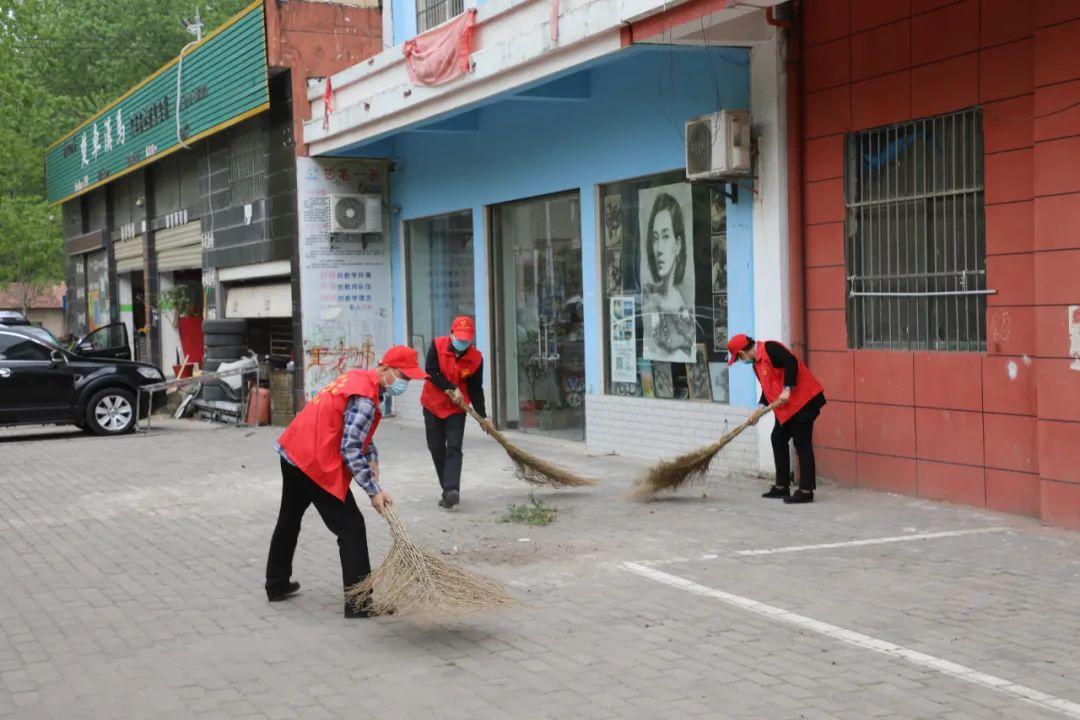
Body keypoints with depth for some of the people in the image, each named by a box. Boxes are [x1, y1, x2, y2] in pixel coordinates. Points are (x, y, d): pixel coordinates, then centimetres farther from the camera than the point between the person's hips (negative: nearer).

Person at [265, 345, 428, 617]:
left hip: (292, 452, 11)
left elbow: (361, 437, 16)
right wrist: (374, 491, -17)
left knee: (289, 520, 23)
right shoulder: (365, 398, -20)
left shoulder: (360, 378, 10)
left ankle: (277, 585, 39)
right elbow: (350, 450, -22)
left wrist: (372, 466, 5)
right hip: (317, 463, -11)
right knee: (351, 527, -6)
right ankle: (359, 602, -6)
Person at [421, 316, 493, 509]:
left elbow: (475, 389, -3)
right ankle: (448, 489, 16)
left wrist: (483, 417, -5)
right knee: (436, 449, 5)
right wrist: (451, 389, -23)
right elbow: (430, 372, -20)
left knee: (454, 448, -14)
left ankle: (452, 490, -23)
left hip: (457, 408, -1)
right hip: (433, 405, 1)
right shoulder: (437, 346, -14)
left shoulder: (476, 358, -11)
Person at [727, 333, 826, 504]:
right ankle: (782, 486, 22)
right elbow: (768, 389, 19)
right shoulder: (757, 363, 15)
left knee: (802, 444, -7)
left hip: (803, 400, -10)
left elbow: (792, 362, -26)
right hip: (786, 408, 10)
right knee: (778, 439, 14)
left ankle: (806, 491, -4)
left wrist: (787, 390, -25)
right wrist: (759, 410, 8)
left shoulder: (769, 349, -14)